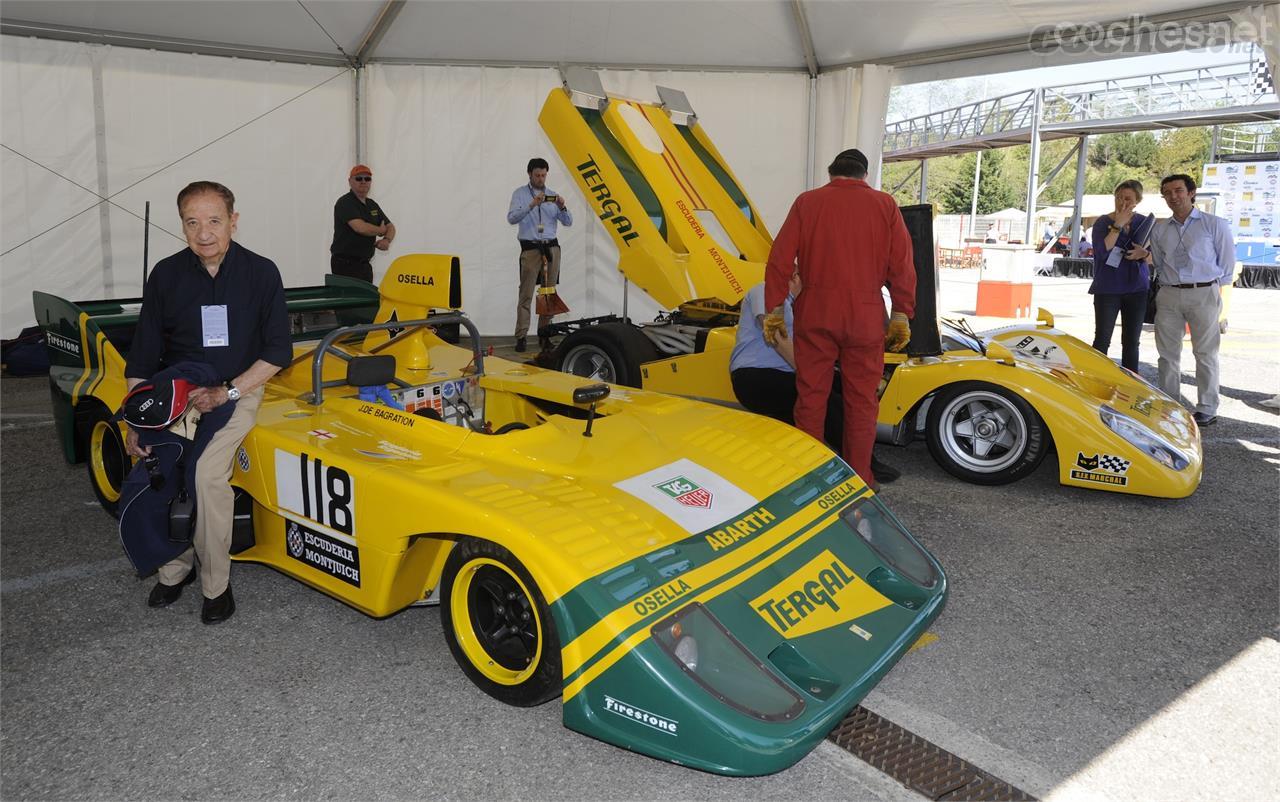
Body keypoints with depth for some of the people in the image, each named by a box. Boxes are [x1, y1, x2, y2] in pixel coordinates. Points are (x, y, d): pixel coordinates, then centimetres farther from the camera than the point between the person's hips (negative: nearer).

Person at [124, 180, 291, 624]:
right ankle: (174, 567, 4)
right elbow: (142, 358, 2)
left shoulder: (261, 273, -5)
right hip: (179, 388, 3)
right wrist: (134, 423, -6)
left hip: (238, 389, -2)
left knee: (205, 474, -25)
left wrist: (227, 392, -15)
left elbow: (278, 351, -4)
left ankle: (216, 582, -6)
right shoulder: (166, 276, 0)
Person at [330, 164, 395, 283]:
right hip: (345, 264, -8)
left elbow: (390, 227, 18)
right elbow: (361, 227, -24)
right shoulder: (345, 203, -10)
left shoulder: (372, 205, 15)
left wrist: (387, 240, -6)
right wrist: (380, 230, -5)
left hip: (365, 264, 8)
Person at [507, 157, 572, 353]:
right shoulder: (520, 194, 4)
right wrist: (532, 205, -22)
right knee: (526, 294, -8)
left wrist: (562, 207, -10)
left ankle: (544, 333, 10)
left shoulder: (552, 196, 14)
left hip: (552, 248, 4)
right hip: (531, 248, -4)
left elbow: (568, 222, 9)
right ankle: (521, 337, -9)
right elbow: (512, 218, -11)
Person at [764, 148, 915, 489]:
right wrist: (902, 316, 6)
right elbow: (902, 266, 1)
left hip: (815, 312, 0)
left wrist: (774, 310, 5)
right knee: (862, 398, 9)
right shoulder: (885, 204, 5)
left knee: (811, 394, 9)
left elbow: (780, 260, 0)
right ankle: (859, 479, 16)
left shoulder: (807, 201, 5)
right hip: (865, 315, 0)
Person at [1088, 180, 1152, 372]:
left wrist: (1143, 253, -10)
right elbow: (1101, 252, -16)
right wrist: (1118, 225, -17)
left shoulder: (1144, 223, 8)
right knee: (1102, 340, -4)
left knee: (1131, 342, 7)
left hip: (1136, 289, 3)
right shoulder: (1103, 222, -1)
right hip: (1107, 289, -3)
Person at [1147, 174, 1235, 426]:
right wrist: (1168, 283, 8)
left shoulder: (1215, 225, 1)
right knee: (1168, 353, 5)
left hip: (1203, 294, -4)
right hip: (1169, 294, 4)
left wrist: (1211, 287, 6)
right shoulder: (1159, 230, 12)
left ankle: (1207, 410, 5)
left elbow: (1226, 263, 5)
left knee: (1205, 353, 0)